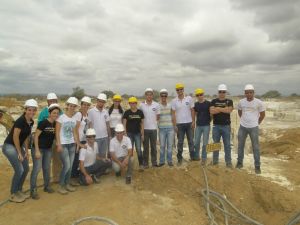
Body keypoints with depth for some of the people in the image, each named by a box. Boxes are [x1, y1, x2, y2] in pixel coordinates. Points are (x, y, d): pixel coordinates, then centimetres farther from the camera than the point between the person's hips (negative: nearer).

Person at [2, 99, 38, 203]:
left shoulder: (31, 122, 0)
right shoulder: (20, 121, -24)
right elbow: (15, 137, -21)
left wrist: (26, 150, 8)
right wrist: (19, 153, -14)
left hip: (19, 146, 8)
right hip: (9, 146, -8)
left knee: (26, 169, 8)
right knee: (19, 170, -10)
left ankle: (19, 190, 26)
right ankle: (13, 194, 7)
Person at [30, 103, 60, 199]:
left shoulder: (56, 124, 0)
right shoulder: (43, 123, -18)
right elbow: (36, 136, -17)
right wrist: (37, 150, -19)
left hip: (48, 149, 6)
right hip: (38, 148, -6)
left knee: (47, 168, 15)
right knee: (37, 168, -6)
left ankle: (47, 186, 30)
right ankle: (33, 190, 7)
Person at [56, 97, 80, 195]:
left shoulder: (74, 118, 8)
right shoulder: (61, 117, -9)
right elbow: (57, 132, -10)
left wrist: (77, 142, 8)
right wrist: (59, 144, -14)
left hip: (72, 144, 6)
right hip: (63, 144, -5)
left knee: (70, 166, 8)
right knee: (66, 165, -7)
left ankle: (67, 184, 24)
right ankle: (61, 186, 10)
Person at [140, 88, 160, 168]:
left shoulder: (156, 105, 0)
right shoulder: (141, 105, -2)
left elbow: (158, 117, 7)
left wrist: (153, 121, -1)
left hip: (153, 128, 1)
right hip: (145, 129, 0)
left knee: (153, 146, 9)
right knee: (146, 147, 8)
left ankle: (154, 162, 21)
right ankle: (146, 163, 18)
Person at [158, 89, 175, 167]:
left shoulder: (170, 105, 5)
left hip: (170, 128, 1)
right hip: (162, 128, -1)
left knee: (170, 145, 6)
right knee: (162, 146, 5)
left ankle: (169, 160, 19)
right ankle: (161, 161, 18)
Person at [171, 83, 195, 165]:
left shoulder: (189, 98, 0)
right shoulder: (174, 101, 0)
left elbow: (192, 111, 3)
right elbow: (173, 113, -1)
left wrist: (193, 121, -3)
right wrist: (174, 125, -5)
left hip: (189, 123, 0)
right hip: (179, 124, 0)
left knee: (191, 140, 9)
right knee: (180, 142, 6)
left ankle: (192, 156, 20)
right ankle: (179, 158, 15)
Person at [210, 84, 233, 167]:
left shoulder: (229, 101, 5)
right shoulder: (214, 101, 6)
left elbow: (229, 110, -15)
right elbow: (211, 111, -11)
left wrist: (218, 108, -9)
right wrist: (224, 109, -10)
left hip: (226, 126, 0)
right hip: (216, 126, 1)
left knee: (227, 145, 5)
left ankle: (228, 162, 14)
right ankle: (215, 161, 19)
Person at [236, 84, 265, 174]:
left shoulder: (259, 102, -10)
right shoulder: (241, 102, -2)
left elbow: (262, 114, 3)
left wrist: (257, 123, 11)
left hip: (253, 127, -3)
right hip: (242, 127, 3)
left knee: (255, 147, 4)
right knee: (240, 146, 11)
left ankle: (257, 166, 15)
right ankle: (239, 163, 25)